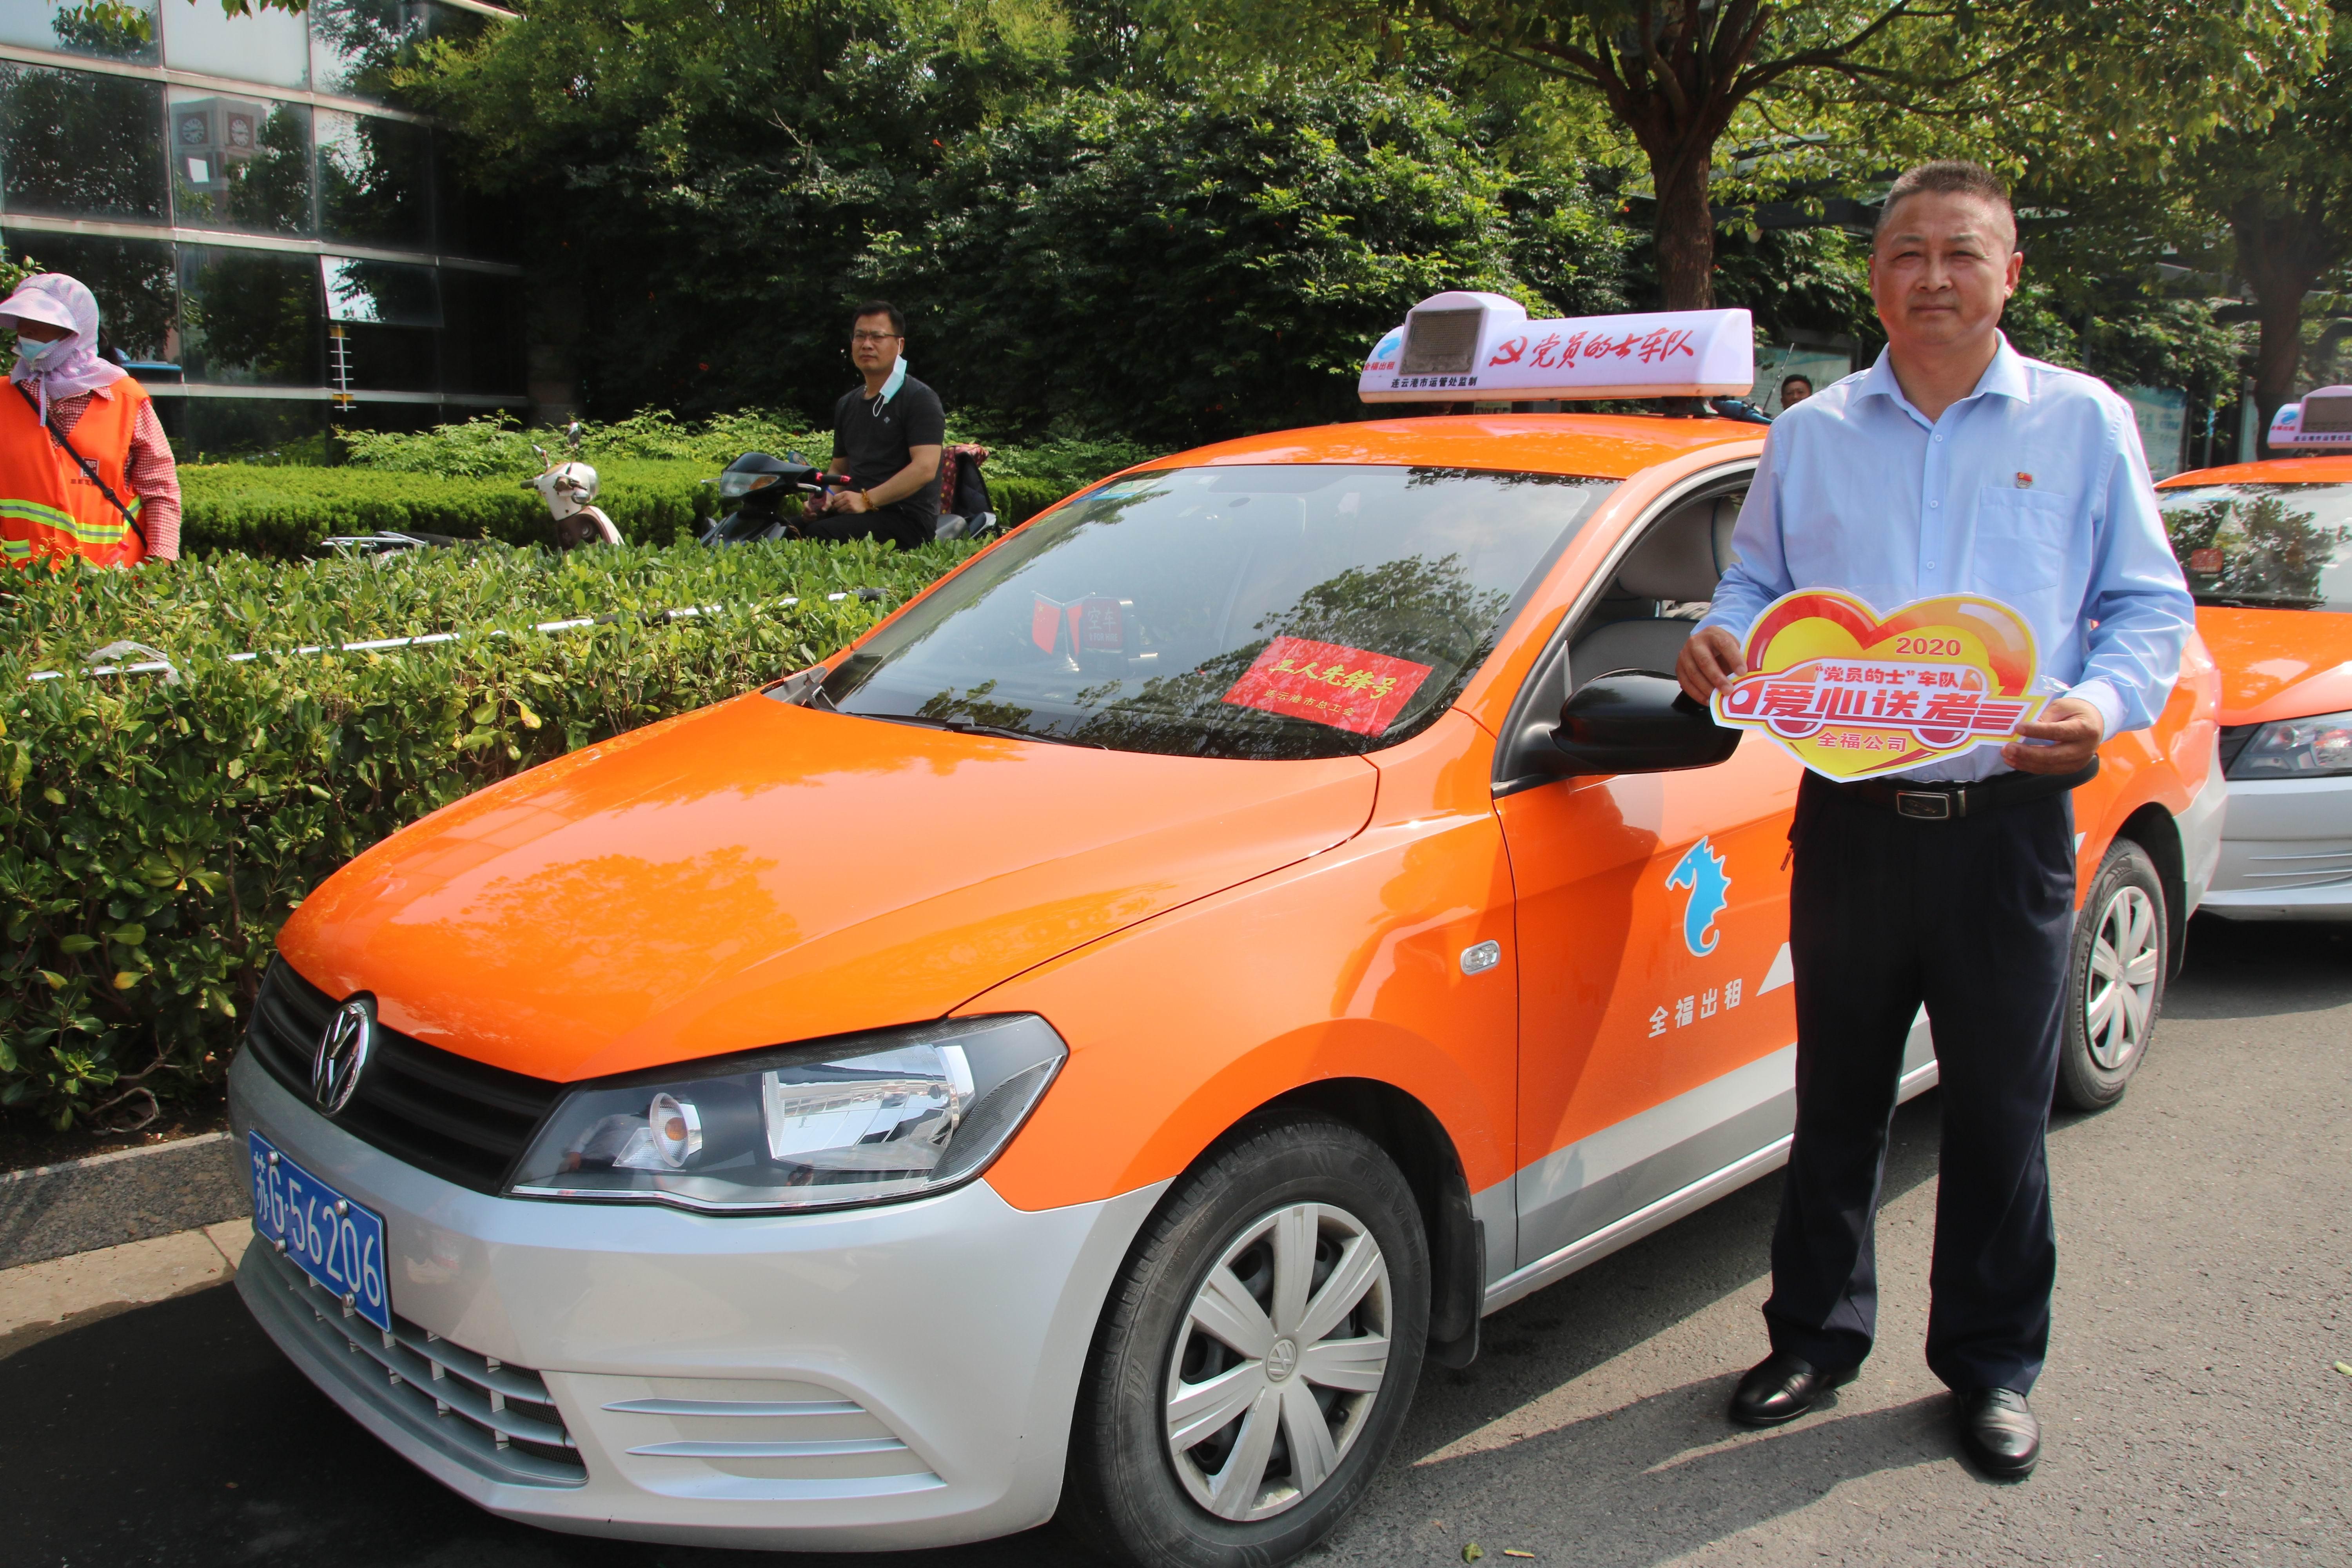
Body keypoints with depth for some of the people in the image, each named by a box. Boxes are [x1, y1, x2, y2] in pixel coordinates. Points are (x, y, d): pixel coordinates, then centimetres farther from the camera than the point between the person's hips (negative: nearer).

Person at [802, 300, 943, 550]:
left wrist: (867, 500, -20)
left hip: (907, 518, -7)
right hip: (858, 513, 7)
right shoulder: (847, 405, 22)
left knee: (818, 535, -30)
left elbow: (925, 468, -15)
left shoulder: (920, 399, -3)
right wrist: (825, 499, 4)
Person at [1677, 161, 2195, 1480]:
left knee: (2002, 1113, 7)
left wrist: (2104, 702, -14)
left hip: (2010, 824, -1)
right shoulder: (1810, 434, 11)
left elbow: (2152, 605, 7)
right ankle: (1819, 1336, 28)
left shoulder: (2087, 423, 7)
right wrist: (1722, 641, -5)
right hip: (1850, 818, 2)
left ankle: (1993, 1366, 25)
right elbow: (1758, 583, 18)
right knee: (1838, 1101, 11)